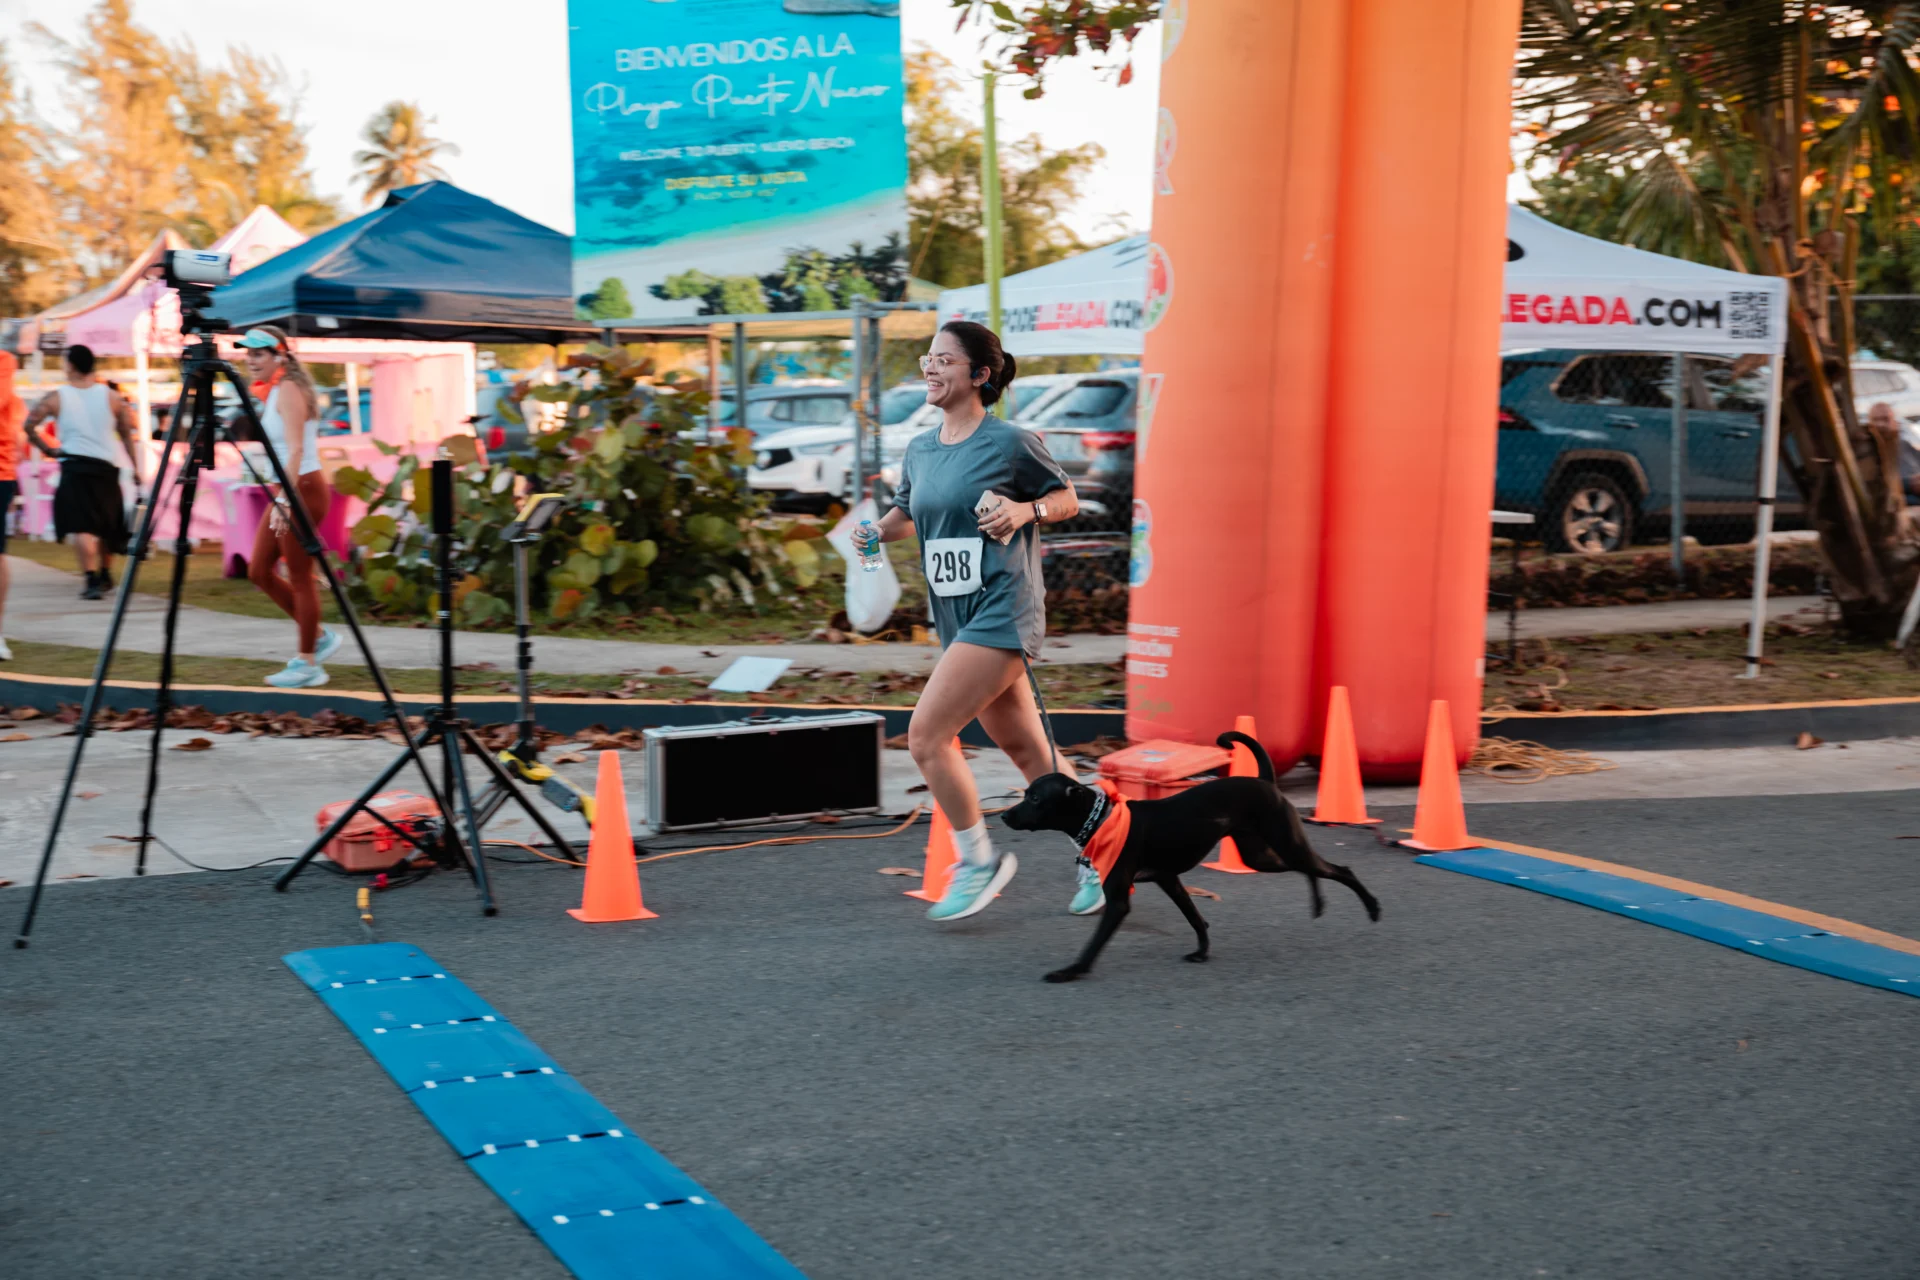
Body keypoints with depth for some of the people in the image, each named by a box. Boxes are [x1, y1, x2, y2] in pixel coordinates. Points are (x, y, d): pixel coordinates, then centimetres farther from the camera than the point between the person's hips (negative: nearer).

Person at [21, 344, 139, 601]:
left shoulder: (56, 397, 0)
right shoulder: (111, 397, 5)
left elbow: (29, 425, -1)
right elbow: (127, 435, 6)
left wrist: (45, 448, 12)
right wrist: (136, 468, 9)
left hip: (75, 465, -3)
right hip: (107, 466, 3)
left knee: (82, 527, -8)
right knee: (106, 524, 20)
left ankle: (92, 580, -22)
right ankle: (105, 574, 34)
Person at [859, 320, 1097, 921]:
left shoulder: (1011, 442, -8)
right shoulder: (920, 449, 10)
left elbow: (1067, 499, 4)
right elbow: (907, 513, 25)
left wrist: (1024, 511, -15)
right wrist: (876, 532, 5)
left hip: (1001, 613, -7)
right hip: (956, 620, 7)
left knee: (926, 735, -14)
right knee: (1026, 750, 14)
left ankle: (978, 861, 3)